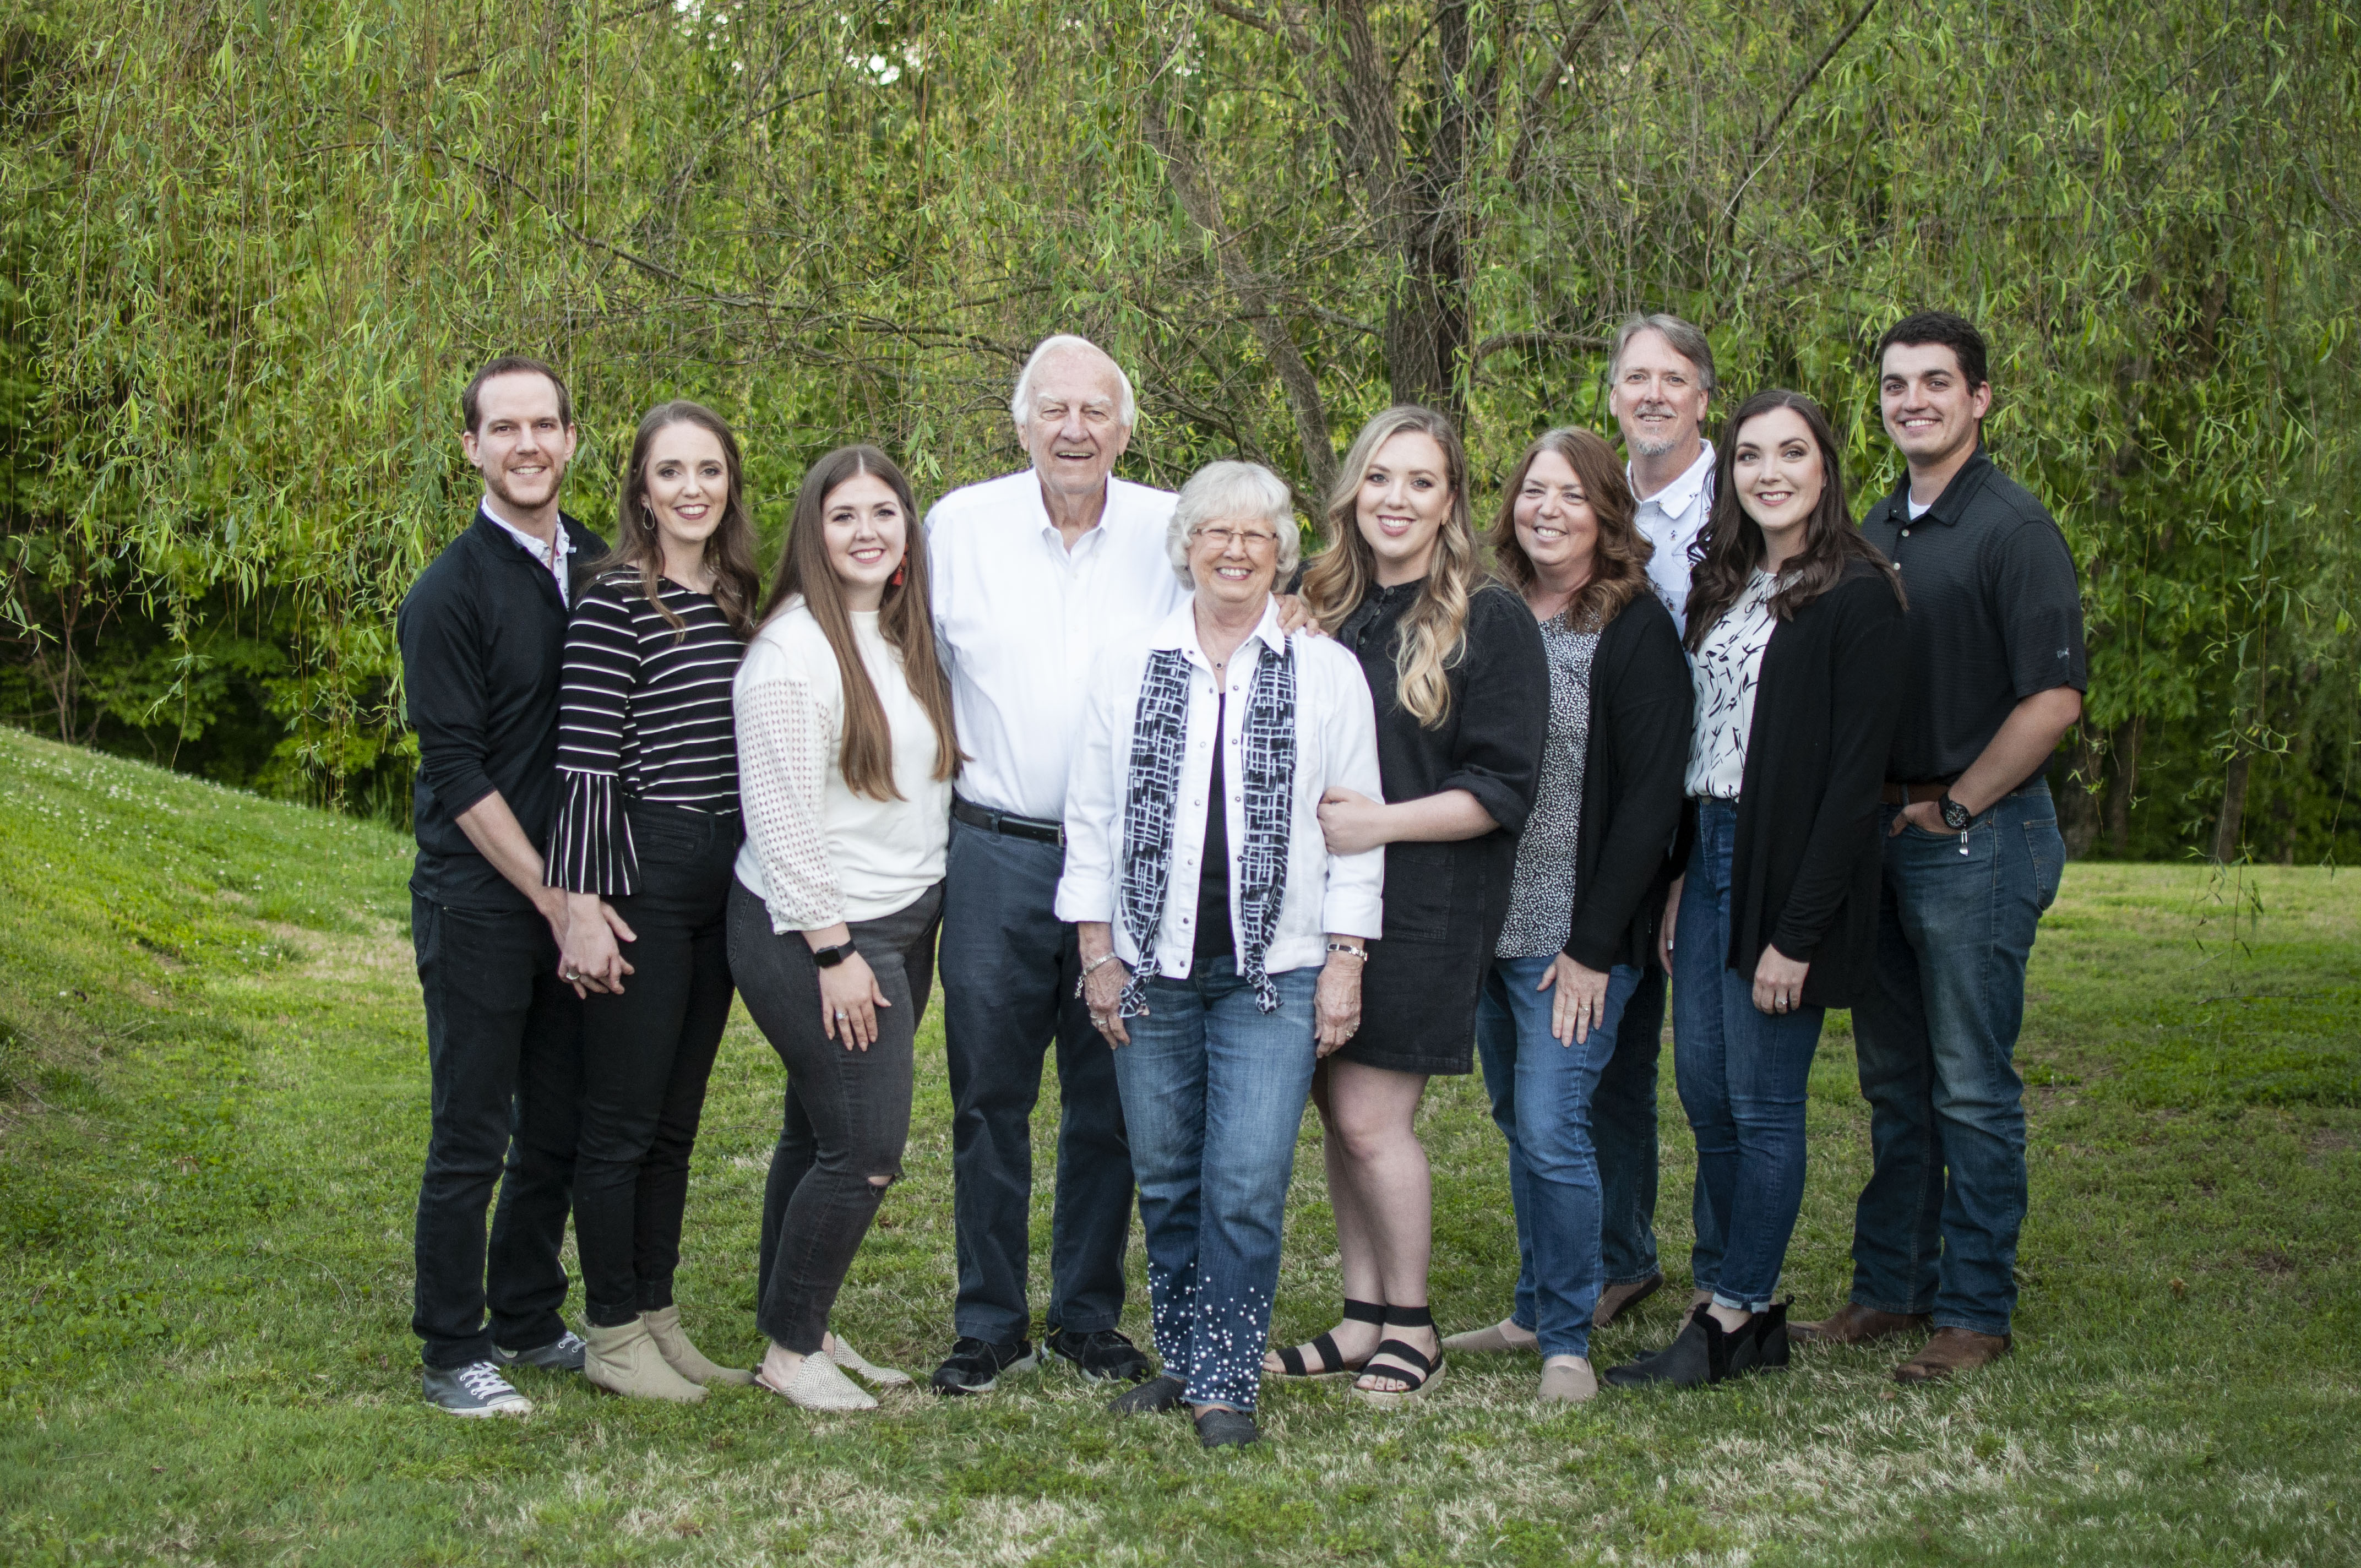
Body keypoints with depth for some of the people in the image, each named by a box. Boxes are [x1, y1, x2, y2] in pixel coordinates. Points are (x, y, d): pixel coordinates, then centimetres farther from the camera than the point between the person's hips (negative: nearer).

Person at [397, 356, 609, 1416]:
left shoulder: (603, 566, 9)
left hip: (576, 894, 6)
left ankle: (530, 1320, 27)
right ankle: (453, 1353, 12)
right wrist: (551, 893, -13)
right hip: (480, 901, -6)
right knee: (471, 1140, 1)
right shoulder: (449, 594, -9)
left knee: (558, 1130, 12)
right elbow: (458, 774, -12)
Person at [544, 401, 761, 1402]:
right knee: (622, 1119, 1)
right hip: (640, 879, -8)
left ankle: (658, 1320, 24)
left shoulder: (735, 601, 13)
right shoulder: (616, 601, -11)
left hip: (721, 884, 8)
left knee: (677, 1119, 14)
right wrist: (581, 906, -17)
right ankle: (613, 1336, 11)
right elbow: (585, 764, -14)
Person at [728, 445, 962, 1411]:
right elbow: (781, 816, -18)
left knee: (818, 1135, 14)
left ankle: (799, 1327, 23)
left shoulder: (907, 641, 11)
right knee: (862, 1150, -7)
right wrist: (834, 951, -18)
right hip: (813, 935, -8)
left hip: (901, 928, 8)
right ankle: (790, 1351, 6)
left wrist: (920, 929, 15)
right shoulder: (794, 651, -15)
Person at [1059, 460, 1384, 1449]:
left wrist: (1344, 959, -1)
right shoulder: (1130, 670, 8)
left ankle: (1225, 1379, 5)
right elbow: (1092, 817, 9)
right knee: (1164, 1175, 8)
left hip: (1275, 969, -2)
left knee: (1248, 1181, -7)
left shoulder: (1328, 673, 4)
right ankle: (1182, 1357, 24)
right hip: (1152, 966, 2)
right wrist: (1099, 952, 4)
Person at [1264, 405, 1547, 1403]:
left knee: (1369, 1119, -6)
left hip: (1424, 908, -5)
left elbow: (1503, 789, -9)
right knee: (1340, 1113, 8)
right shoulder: (1321, 608, 12)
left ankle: (1410, 1330, 10)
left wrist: (1381, 823, -18)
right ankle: (1363, 1321, 19)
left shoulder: (1489, 623, -4)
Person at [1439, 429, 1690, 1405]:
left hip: (1576, 934, -6)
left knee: (1552, 1127, -7)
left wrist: (1595, 943, -14)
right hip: (1488, 923, 6)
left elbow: (1651, 800, -11)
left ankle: (1568, 1340, 6)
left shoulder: (1636, 631, -7)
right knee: (1516, 1122, 13)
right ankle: (1534, 1312, 26)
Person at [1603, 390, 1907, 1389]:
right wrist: (1678, 882, 8)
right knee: (1704, 1091, 10)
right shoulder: (1724, 587, 13)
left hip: (1787, 873, -8)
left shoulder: (1859, 595, -11)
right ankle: (1738, 1301, 21)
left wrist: (1798, 931, -18)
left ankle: (1735, 1320, 11)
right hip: (1708, 857, 8)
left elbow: (1855, 776, -15)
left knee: (1763, 1103, 1)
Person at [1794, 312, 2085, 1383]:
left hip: (1977, 835, -7)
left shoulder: (2013, 529, -10)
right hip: (1881, 833, 7)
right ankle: (1890, 1288, 23)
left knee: (1972, 1085, -2)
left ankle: (1975, 1309, 8)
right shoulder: (1877, 530, 13)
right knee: (1893, 1081, 14)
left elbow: (2055, 696, -16)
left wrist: (1952, 808, -12)